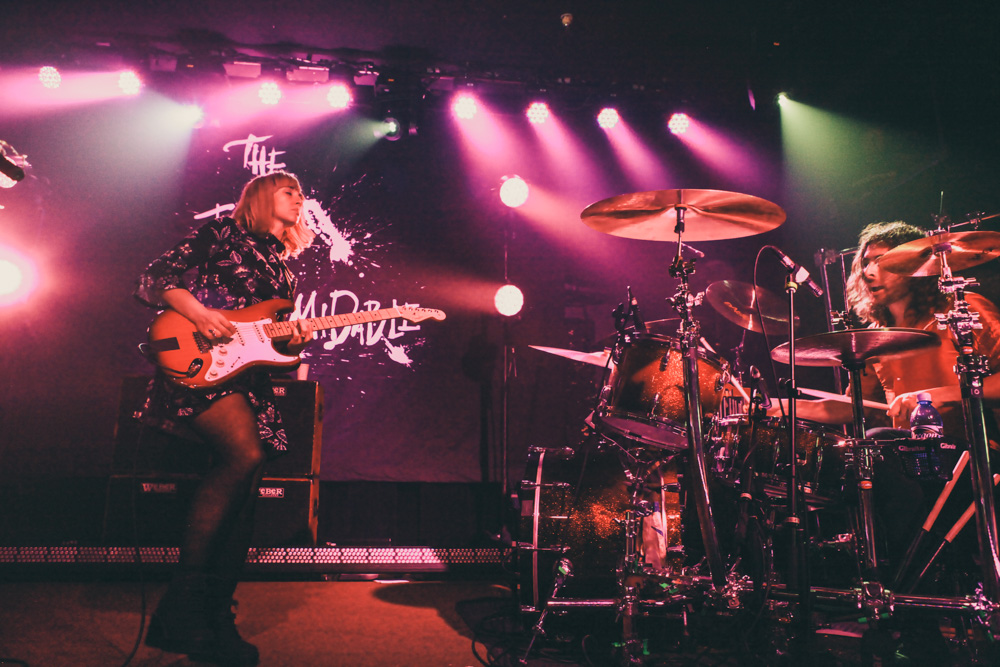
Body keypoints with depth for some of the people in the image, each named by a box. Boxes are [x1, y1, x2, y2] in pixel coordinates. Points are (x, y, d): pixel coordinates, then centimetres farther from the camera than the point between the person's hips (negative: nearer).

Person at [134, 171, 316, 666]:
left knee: (245, 485, -4)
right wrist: (196, 310, -17)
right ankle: (180, 605, -18)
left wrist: (293, 341, 0)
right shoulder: (223, 232, 7)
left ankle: (215, 620, 7)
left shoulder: (282, 269, 24)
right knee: (245, 456, -29)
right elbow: (152, 280, 0)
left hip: (248, 379, 7)